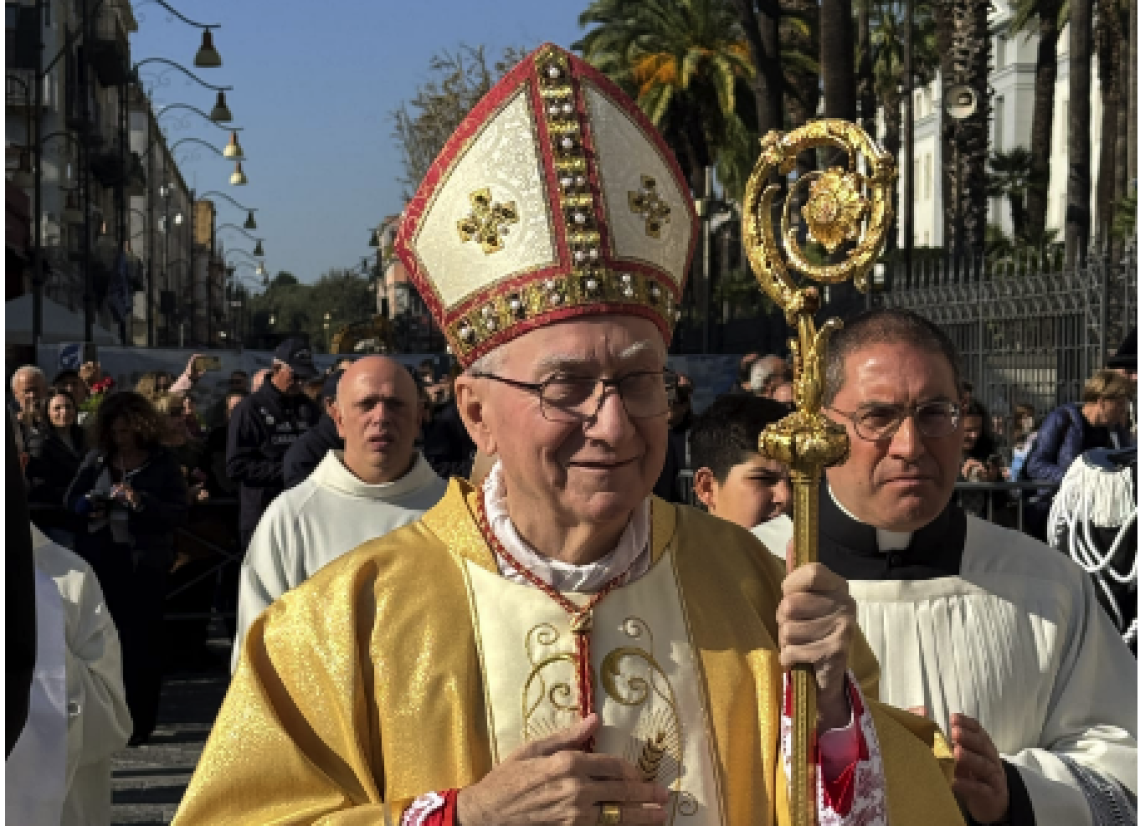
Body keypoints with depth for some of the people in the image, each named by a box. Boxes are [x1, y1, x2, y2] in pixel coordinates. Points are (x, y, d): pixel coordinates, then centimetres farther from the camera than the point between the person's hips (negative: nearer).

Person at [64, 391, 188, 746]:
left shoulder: (163, 463, -2)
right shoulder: (97, 458, 9)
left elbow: (179, 514, -8)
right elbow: (71, 498, 14)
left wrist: (140, 502, -22)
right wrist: (87, 506, -8)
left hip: (142, 564, -3)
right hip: (98, 558, 3)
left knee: (140, 643, 2)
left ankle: (139, 723, 9)